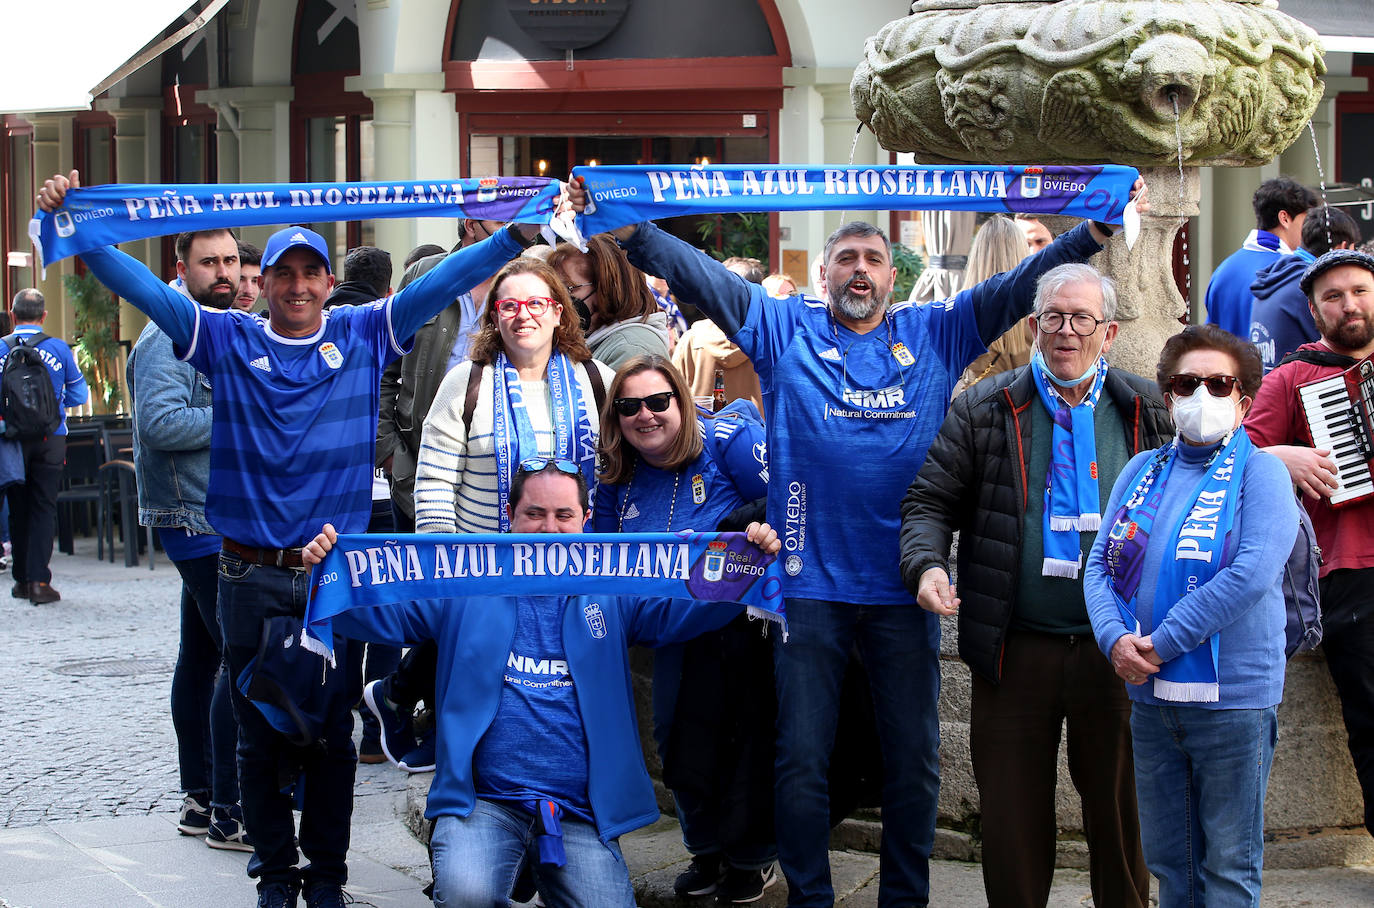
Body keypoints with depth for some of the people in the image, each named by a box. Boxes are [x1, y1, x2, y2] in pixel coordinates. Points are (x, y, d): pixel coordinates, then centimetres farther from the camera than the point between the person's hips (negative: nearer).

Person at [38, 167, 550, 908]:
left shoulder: (364, 336, 4)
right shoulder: (228, 341, 3)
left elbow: (442, 283, -1)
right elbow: (139, 285, -3)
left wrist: (521, 234, -10)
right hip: (249, 575, 0)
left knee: (331, 733, 5)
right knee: (260, 734, 6)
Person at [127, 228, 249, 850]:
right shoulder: (169, 338, -13)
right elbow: (161, 423, -25)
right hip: (199, 520, -10)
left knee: (202, 655, 13)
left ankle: (199, 799, 20)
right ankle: (228, 812, -14)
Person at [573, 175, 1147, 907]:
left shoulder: (934, 335, 9)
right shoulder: (786, 330, 6)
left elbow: (1016, 287, 7)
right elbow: (699, 277, -2)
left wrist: (1095, 232, -4)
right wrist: (625, 227, -15)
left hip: (904, 585, 1)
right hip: (810, 580, -1)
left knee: (913, 756, 8)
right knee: (802, 756, 3)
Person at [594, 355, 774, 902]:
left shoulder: (727, 442, -16)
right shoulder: (618, 477, 3)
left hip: (747, 619, -6)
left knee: (747, 735, 0)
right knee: (680, 737, 9)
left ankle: (753, 858, 17)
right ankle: (707, 851, 28)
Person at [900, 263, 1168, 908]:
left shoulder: (1147, 413, 6)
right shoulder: (984, 411, 4)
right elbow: (930, 501, 4)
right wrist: (927, 565, -15)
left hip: (1117, 653, 0)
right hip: (1015, 653, 0)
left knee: (1121, 808, 8)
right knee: (1012, 815, 6)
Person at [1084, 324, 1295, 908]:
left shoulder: (1259, 472, -5)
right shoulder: (1143, 472, 12)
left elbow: (1253, 574, -19)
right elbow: (1100, 564, 9)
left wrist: (1164, 642, -17)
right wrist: (1115, 639, -11)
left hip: (1232, 700, -5)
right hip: (1150, 698, 5)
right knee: (1168, 859, 13)